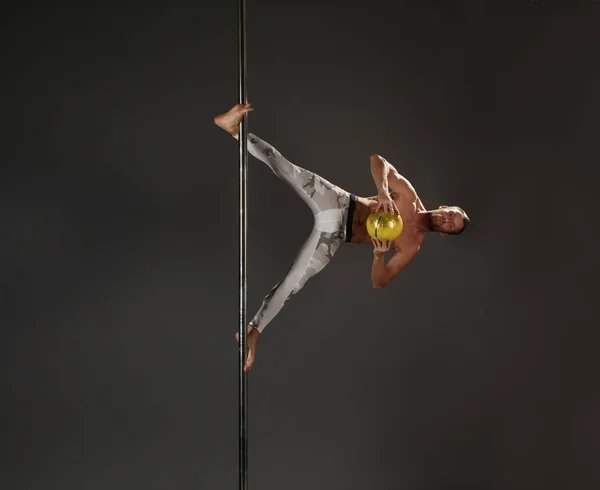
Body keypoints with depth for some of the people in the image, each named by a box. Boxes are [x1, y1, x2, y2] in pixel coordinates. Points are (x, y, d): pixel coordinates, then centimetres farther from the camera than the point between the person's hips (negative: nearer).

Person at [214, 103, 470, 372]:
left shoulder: (412, 246, 1)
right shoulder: (409, 196, 2)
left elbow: (379, 283, -6)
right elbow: (376, 160, -5)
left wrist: (379, 255, -27)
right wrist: (382, 191, -24)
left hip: (335, 235, -1)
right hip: (338, 202, 1)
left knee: (292, 283, -17)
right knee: (286, 168, -23)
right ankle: (236, 129, -23)